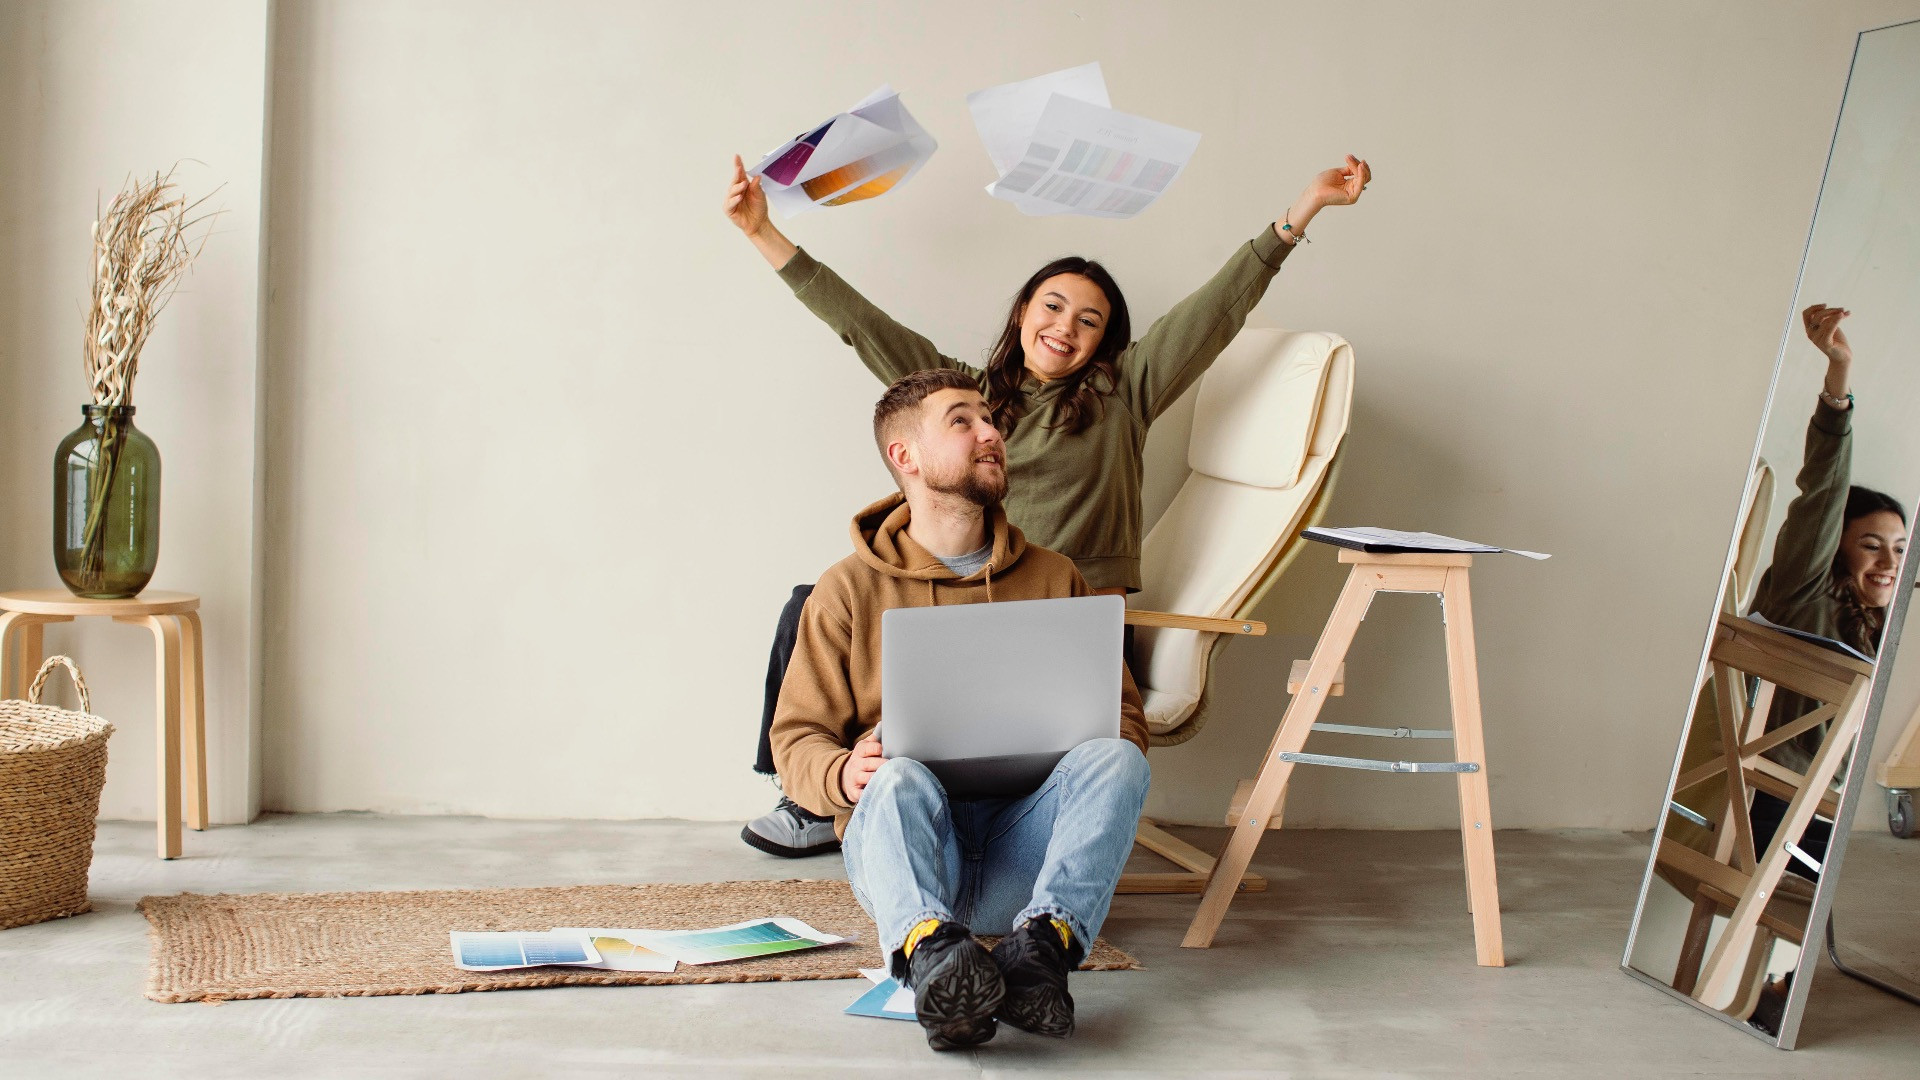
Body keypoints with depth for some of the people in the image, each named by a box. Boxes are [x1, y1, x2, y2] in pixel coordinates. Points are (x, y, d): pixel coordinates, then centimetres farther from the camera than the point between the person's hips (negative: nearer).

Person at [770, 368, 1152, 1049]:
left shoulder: (1054, 578, 18)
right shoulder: (850, 589, 10)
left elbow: (1124, 714, 16)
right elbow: (796, 739, 7)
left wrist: (1091, 751, -10)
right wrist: (842, 774, -18)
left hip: (1021, 852, 2)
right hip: (897, 843, -2)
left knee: (1117, 759, -27)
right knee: (899, 779, -35)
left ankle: (1043, 943, -49)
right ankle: (929, 955, -61)